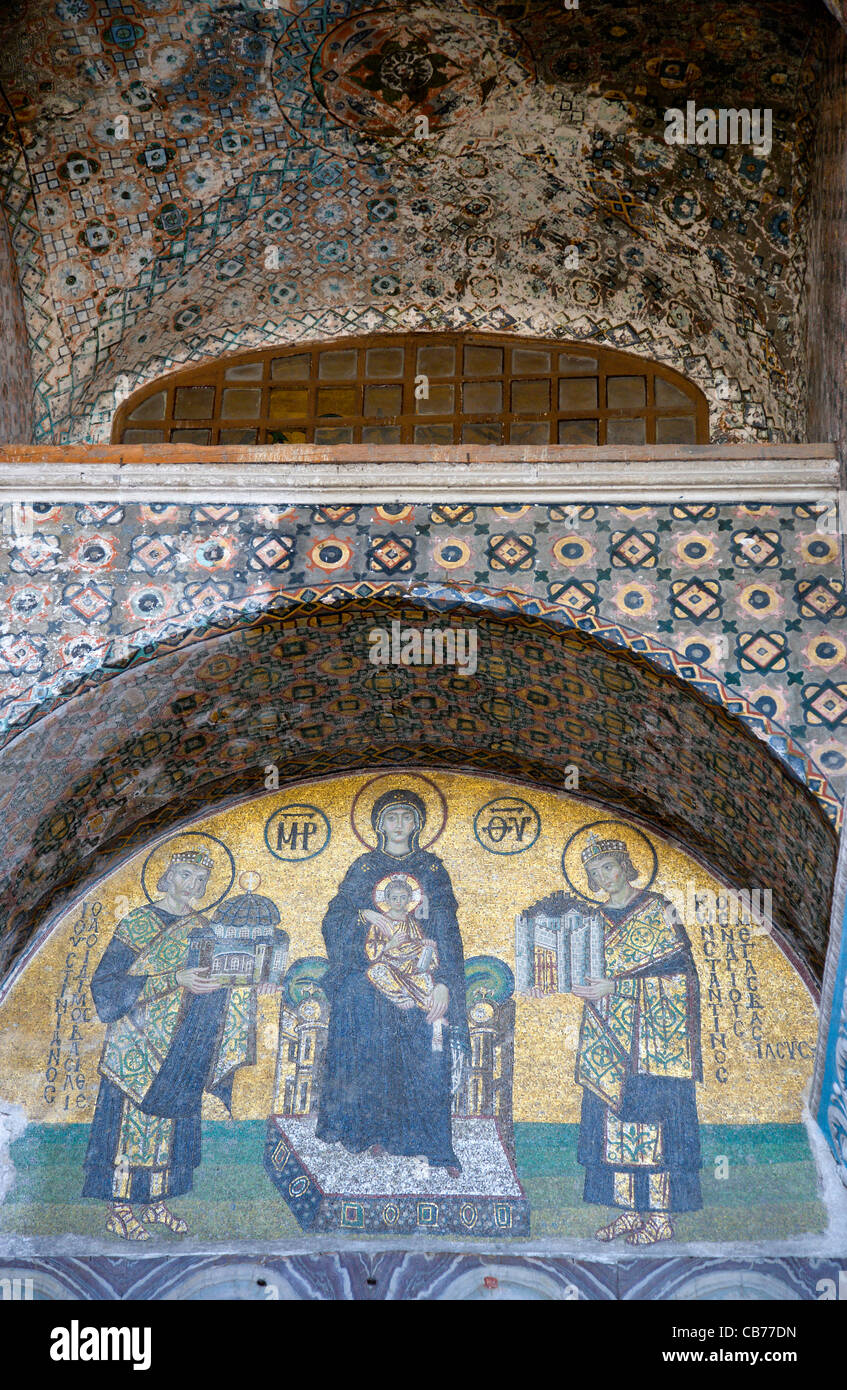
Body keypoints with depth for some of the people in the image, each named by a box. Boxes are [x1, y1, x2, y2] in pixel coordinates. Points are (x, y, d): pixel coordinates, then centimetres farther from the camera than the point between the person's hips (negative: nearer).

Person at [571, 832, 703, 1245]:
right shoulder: (596, 919, 14)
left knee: (650, 1117, -7)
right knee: (612, 1115, 3)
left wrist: (615, 987, -14)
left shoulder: (657, 909, -3)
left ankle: (659, 1215, 0)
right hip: (608, 1036, 6)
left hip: (652, 1031, -5)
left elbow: (678, 968, -9)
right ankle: (630, 1209, 11)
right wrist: (587, 987, -4)